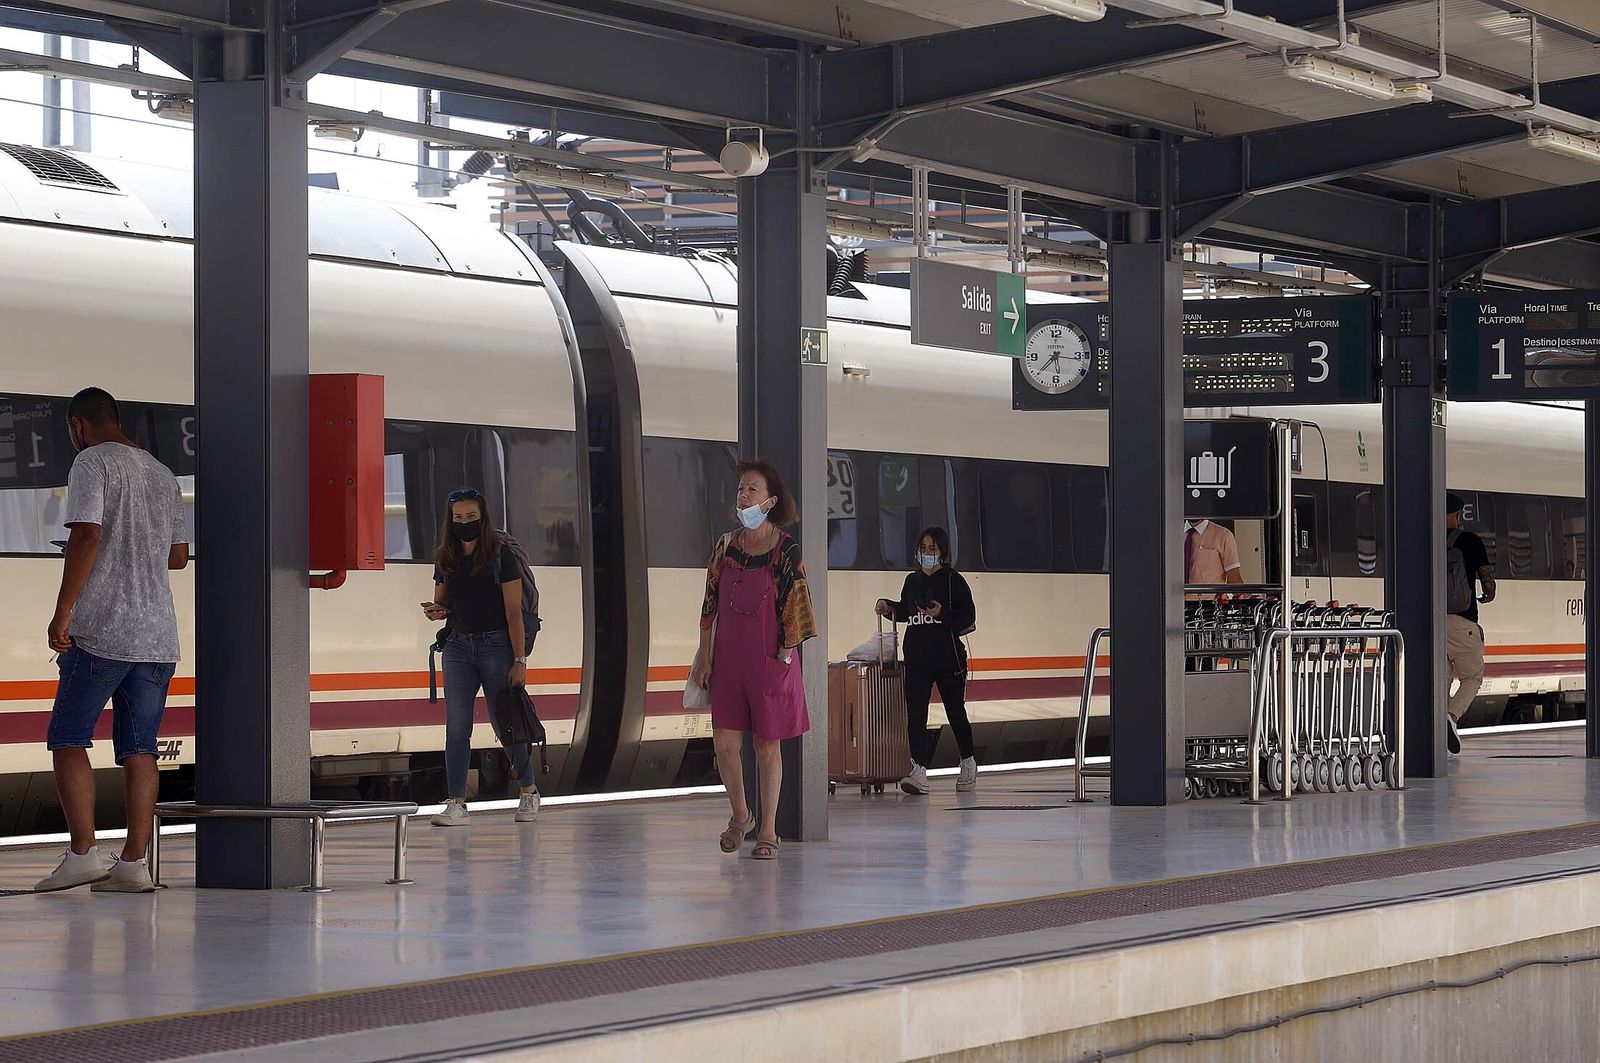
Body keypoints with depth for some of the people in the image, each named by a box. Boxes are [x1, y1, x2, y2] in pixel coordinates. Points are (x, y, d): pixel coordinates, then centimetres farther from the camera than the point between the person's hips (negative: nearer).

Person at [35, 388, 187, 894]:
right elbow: (178, 555, 23)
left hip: (101, 632, -6)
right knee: (139, 749, 5)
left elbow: (86, 535, -16)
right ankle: (134, 862, 0)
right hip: (158, 636, 6)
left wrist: (63, 610, -16)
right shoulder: (164, 475, 18)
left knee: (69, 739, 0)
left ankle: (82, 853, -11)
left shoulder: (92, 463, -4)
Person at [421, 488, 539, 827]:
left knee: (504, 724, 1)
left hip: (496, 646, -4)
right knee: (456, 727, -5)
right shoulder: (445, 560, 8)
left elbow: (514, 613, -7)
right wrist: (438, 611, -5)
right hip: (459, 647, 4)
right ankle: (456, 804, -7)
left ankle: (529, 793, 21)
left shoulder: (501, 557, -6)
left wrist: (519, 660, -12)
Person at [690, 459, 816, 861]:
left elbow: (793, 609, -6)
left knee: (767, 745, 3)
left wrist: (783, 659, -9)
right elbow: (710, 603, 10)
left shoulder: (785, 551, -7)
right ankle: (740, 815, 22)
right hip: (728, 659, 4)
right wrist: (704, 656, 6)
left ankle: (768, 831, 12)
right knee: (725, 741, -1)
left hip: (770, 659, -4)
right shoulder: (726, 546, 6)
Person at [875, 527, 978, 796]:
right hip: (917, 658, 4)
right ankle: (918, 771, -15)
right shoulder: (912, 581, 12)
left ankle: (968, 763, 30)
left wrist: (942, 615, -22)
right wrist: (889, 607, 7)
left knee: (955, 712, 10)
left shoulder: (953, 580, -4)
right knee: (915, 713, -9)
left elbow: (968, 617, -8)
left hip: (948, 656, -4)